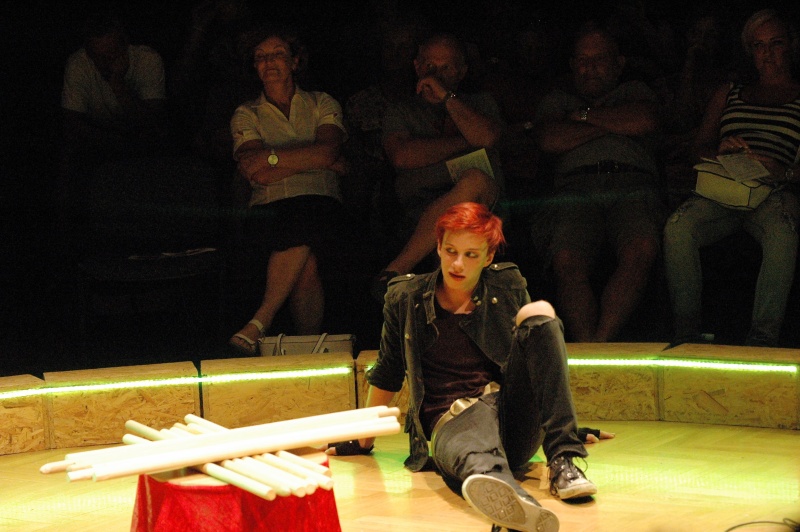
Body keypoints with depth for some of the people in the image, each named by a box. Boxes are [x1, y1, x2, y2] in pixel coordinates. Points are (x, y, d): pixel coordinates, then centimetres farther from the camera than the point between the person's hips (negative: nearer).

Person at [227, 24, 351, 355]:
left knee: (302, 220, -37)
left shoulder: (322, 104, 19)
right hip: (271, 208, 0)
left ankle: (261, 320, -35)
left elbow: (328, 150, -3)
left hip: (320, 203, 0)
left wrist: (272, 157, -7)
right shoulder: (247, 115, 17)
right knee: (305, 263, -34)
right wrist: (318, 160, -2)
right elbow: (258, 174, 0)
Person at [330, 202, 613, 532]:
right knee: (478, 461, -42)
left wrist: (567, 428, 25)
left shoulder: (509, 286, 12)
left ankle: (563, 461, -29)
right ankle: (510, 499, -82)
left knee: (540, 311, -20)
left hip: (513, 413, 3)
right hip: (453, 419, -3)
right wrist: (363, 442, 24)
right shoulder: (406, 298, 7)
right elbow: (387, 375, 19)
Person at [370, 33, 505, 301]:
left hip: (483, 201, 0)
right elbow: (401, 156, -2)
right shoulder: (401, 110, 21)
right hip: (419, 206, 0)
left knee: (475, 181, -36)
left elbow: (486, 137, -3)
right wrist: (464, 143, -1)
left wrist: (447, 96, 1)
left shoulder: (480, 102, 23)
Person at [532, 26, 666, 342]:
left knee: (641, 251, -37)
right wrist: (615, 123, 14)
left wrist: (585, 116, 15)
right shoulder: (556, 100, 34)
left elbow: (646, 121, 8)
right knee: (567, 261, -35)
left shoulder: (634, 92, 34)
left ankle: (598, 343, -45)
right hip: (576, 184, 0)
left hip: (632, 183, 0)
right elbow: (550, 140, 10)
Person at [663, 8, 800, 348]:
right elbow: (700, 147, 23)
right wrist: (720, 151, -1)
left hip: (772, 195, -3)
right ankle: (686, 337, -29)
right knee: (677, 228, -31)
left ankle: (762, 342, -40)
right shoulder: (729, 94, 30)